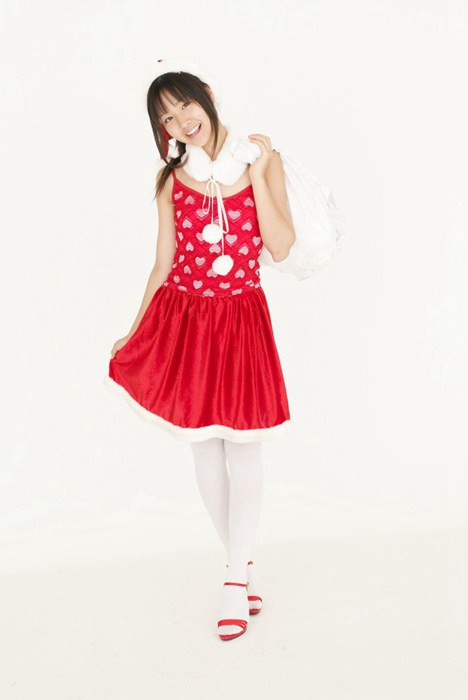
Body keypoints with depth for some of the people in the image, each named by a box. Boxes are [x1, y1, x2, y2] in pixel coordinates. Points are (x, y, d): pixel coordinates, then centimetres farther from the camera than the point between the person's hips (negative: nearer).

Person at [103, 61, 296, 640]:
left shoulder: (262, 161, -1)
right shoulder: (172, 179, 4)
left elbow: (281, 247, -9)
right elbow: (163, 264, 7)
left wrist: (256, 175, -14)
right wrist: (134, 332, 7)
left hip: (241, 317, -2)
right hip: (182, 316, 2)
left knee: (242, 447, -1)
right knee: (204, 447, 7)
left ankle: (236, 578, 10)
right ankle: (242, 564, 23)